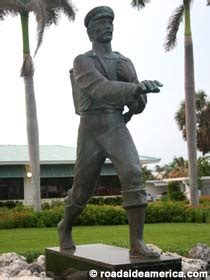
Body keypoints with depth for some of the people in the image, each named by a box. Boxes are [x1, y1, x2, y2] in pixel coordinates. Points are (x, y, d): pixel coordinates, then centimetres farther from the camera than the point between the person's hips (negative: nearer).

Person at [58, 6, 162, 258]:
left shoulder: (125, 63, 16)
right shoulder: (81, 62, -1)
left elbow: (139, 105, 10)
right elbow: (100, 90, -22)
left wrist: (126, 78, -10)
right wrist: (137, 87, -38)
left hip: (118, 131, 3)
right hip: (91, 134, -3)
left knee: (133, 177, -22)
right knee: (82, 191, 7)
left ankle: (137, 244, -23)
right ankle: (65, 227, 38)